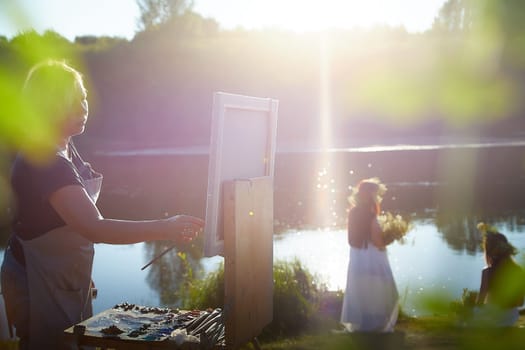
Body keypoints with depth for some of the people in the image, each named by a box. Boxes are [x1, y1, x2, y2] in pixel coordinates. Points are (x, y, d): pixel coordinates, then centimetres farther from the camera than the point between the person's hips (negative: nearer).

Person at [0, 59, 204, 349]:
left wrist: (81, 271, 15)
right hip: (38, 284, -9)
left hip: (63, 279, 9)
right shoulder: (44, 163, -27)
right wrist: (164, 229, -40)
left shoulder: (64, 149, 3)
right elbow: (95, 228, -38)